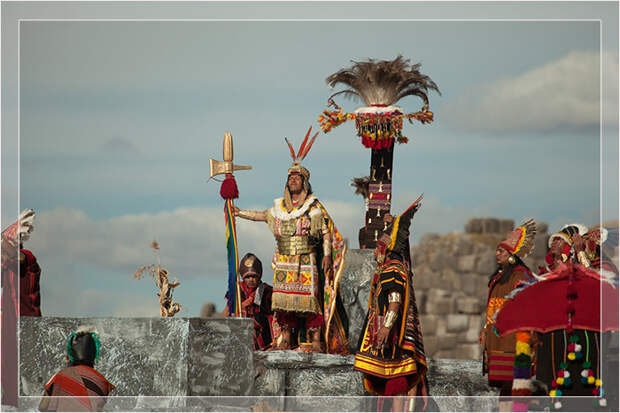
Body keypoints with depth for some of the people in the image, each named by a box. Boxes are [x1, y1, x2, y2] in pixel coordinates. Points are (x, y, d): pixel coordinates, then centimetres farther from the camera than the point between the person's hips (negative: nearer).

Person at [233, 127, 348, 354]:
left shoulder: (314, 206, -1)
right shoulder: (279, 206, 14)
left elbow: (326, 232, -4)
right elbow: (264, 216, 32)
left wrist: (327, 256, -14)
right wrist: (240, 213, 33)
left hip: (307, 261, -5)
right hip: (284, 262, 5)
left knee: (310, 298, -10)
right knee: (284, 300, 2)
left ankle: (315, 341, -9)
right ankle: (285, 339, 7)